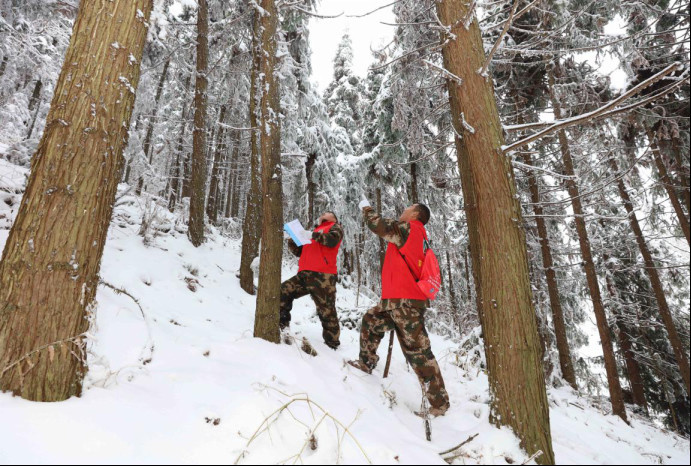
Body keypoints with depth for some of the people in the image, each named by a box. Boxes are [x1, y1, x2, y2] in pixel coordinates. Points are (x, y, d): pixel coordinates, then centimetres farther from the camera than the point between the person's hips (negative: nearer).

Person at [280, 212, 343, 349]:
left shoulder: (335, 227, 15)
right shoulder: (314, 232, 33)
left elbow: (332, 240, -9)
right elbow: (300, 252, 27)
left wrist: (317, 235, -10)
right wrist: (292, 242, 11)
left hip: (323, 276, -7)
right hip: (304, 274, 7)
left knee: (326, 311, -6)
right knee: (283, 291, 0)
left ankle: (332, 343, 5)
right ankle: (282, 325, 11)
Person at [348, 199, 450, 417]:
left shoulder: (409, 228, -7)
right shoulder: (417, 236, 20)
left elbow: (379, 225, -8)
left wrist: (366, 207, 9)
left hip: (406, 301, -10)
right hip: (396, 300, 10)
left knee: (418, 351, -6)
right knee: (370, 321, 23)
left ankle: (439, 402, 2)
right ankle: (366, 363, 37)